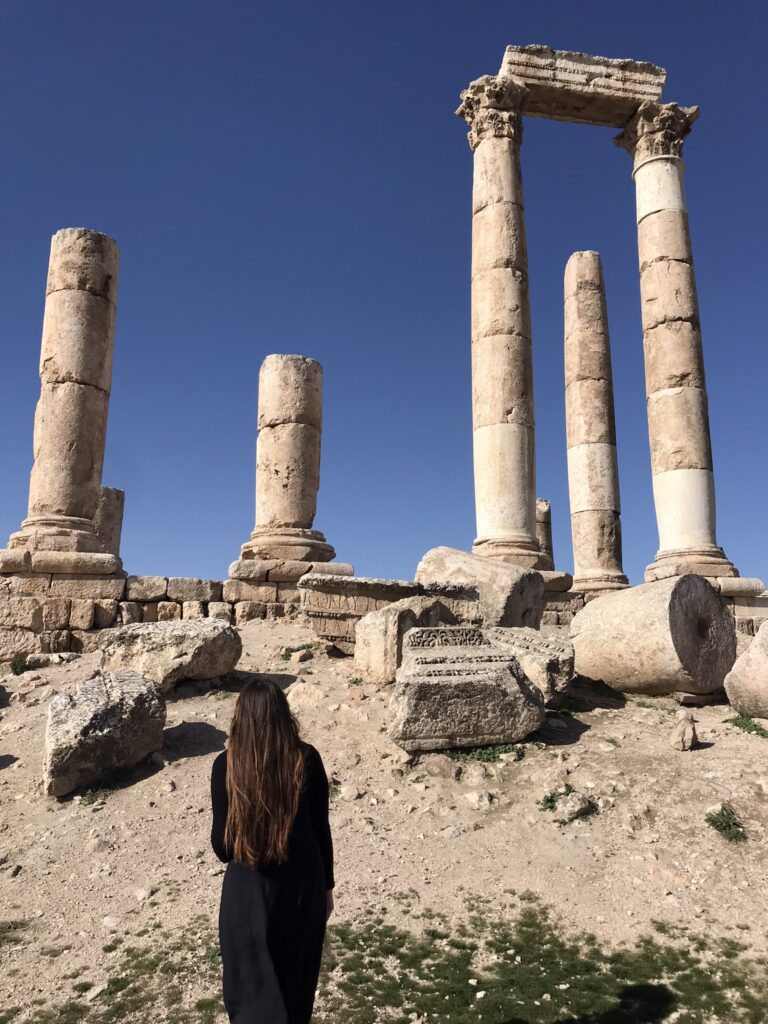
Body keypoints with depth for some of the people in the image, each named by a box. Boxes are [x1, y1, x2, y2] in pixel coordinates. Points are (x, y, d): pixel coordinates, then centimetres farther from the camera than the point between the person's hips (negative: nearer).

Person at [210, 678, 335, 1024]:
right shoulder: (307, 759, -13)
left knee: (253, 987, 15)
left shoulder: (226, 765, -16)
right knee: (297, 979, 24)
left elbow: (222, 844, -10)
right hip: (303, 885, 2)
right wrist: (327, 885, 10)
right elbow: (321, 829, -4)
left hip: (249, 889, -2)